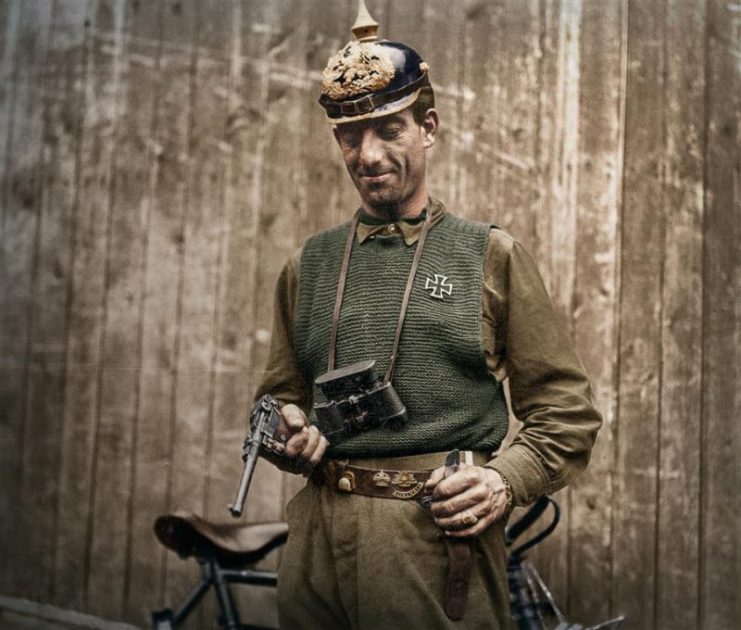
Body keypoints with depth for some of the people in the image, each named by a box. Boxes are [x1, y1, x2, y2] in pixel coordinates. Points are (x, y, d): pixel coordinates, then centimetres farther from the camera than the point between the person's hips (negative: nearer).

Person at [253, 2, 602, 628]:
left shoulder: (492, 257, 3)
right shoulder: (307, 268, 12)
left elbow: (569, 415, 3)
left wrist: (506, 480, -14)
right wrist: (285, 435, 0)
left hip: (441, 539, -3)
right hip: (318, 541, 3)